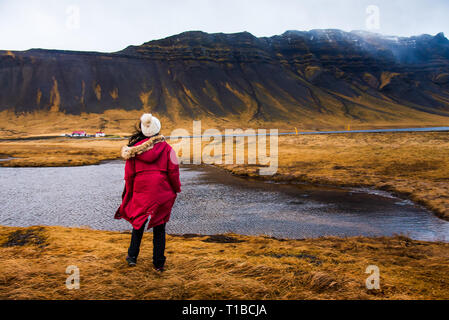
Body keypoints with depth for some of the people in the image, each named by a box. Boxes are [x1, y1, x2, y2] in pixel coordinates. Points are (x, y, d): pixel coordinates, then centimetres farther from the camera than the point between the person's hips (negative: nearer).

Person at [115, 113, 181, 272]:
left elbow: (129, 174, 2)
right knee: (159, 227, 8)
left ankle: (132, 256, 25)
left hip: (140, 191, 1)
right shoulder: (165, 147, -4)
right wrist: (176, 189, 9)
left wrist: (129, 193, 14)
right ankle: (158, 263, 13)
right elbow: (173, 171, -4)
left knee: (138, 223, 19)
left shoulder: (134, 148, 0)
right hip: (162, 192, -1)